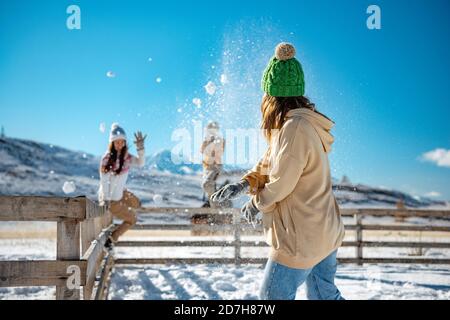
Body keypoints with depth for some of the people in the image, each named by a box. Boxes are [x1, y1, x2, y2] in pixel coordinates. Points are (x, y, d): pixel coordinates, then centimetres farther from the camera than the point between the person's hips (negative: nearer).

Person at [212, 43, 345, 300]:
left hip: (302, 240, -9)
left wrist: (256, 203, -1)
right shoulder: (306, 123, 8)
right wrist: (244, 184, -6)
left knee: (274, 297, 6)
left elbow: (280, 183, -19)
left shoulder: (295, 128, -23)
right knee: (325, 295, 23)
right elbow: (270, 165, 10)